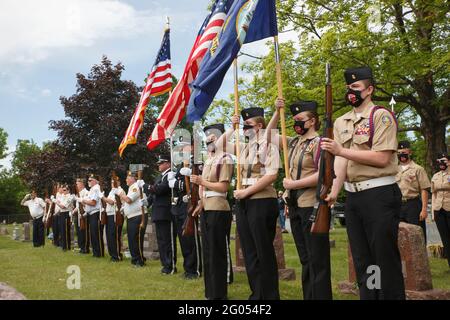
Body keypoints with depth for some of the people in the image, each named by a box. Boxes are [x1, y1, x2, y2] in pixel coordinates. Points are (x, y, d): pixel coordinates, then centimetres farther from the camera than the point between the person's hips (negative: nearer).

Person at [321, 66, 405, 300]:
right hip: (352, 195, 7)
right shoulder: (341, 122, 13)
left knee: (385, 258, -1)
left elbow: (382, 158, -17)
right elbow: (341, 158, 2)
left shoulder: (381, 116, -6)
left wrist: (341, 150, -19)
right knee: (361, 259, 13)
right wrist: (334, 191, -13)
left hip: (380, 195, -6)